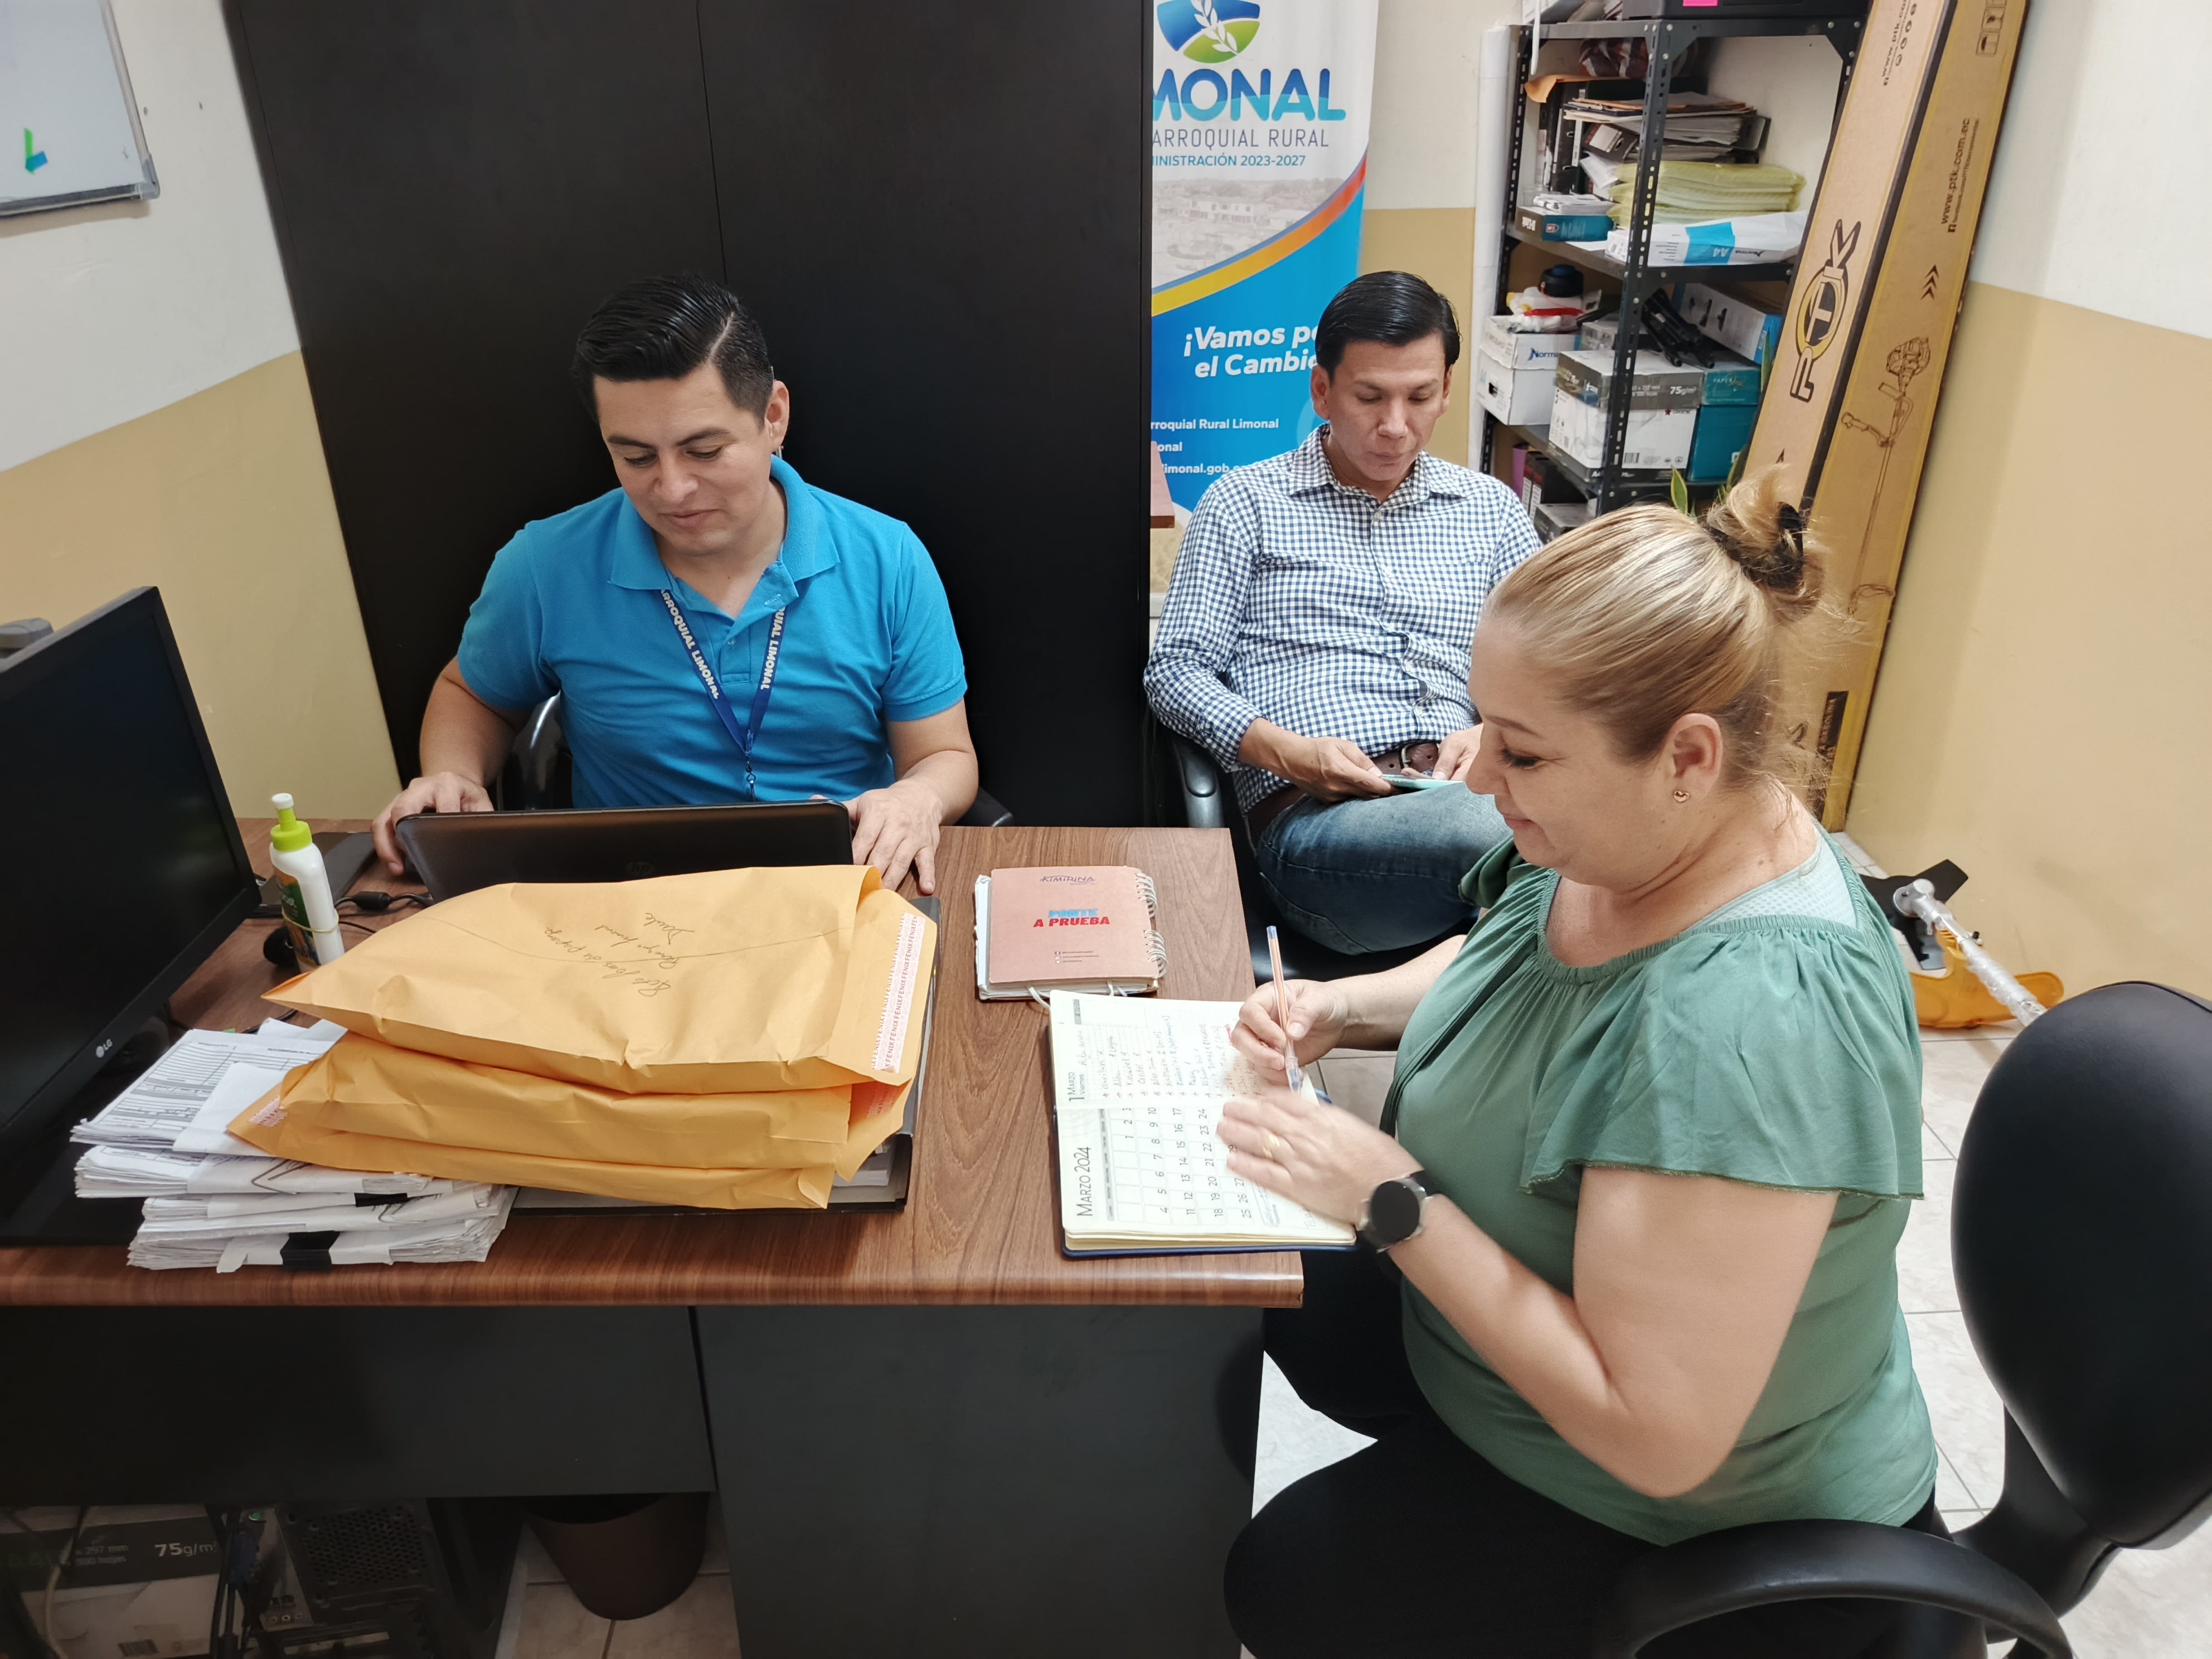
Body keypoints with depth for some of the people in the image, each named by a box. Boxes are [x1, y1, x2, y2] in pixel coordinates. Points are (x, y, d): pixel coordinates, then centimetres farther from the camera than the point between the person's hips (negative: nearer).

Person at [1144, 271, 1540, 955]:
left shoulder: (1490, 510, 22)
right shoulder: (1244, 502, 13)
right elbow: (1176, 672, 7)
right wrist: (1287, 752, -11)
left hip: (1465, 793, 4)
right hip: (1313, 815, -4)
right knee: (1486, 832, -38)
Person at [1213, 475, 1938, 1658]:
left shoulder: (1750, 1019, -40)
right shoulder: (1615, 837, -13)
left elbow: (1656, 1436, -35)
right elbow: (1506, 954, 10)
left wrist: (1394, 1201, -30)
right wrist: (1344, 1005, -8)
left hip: (1705, 1521, -7)